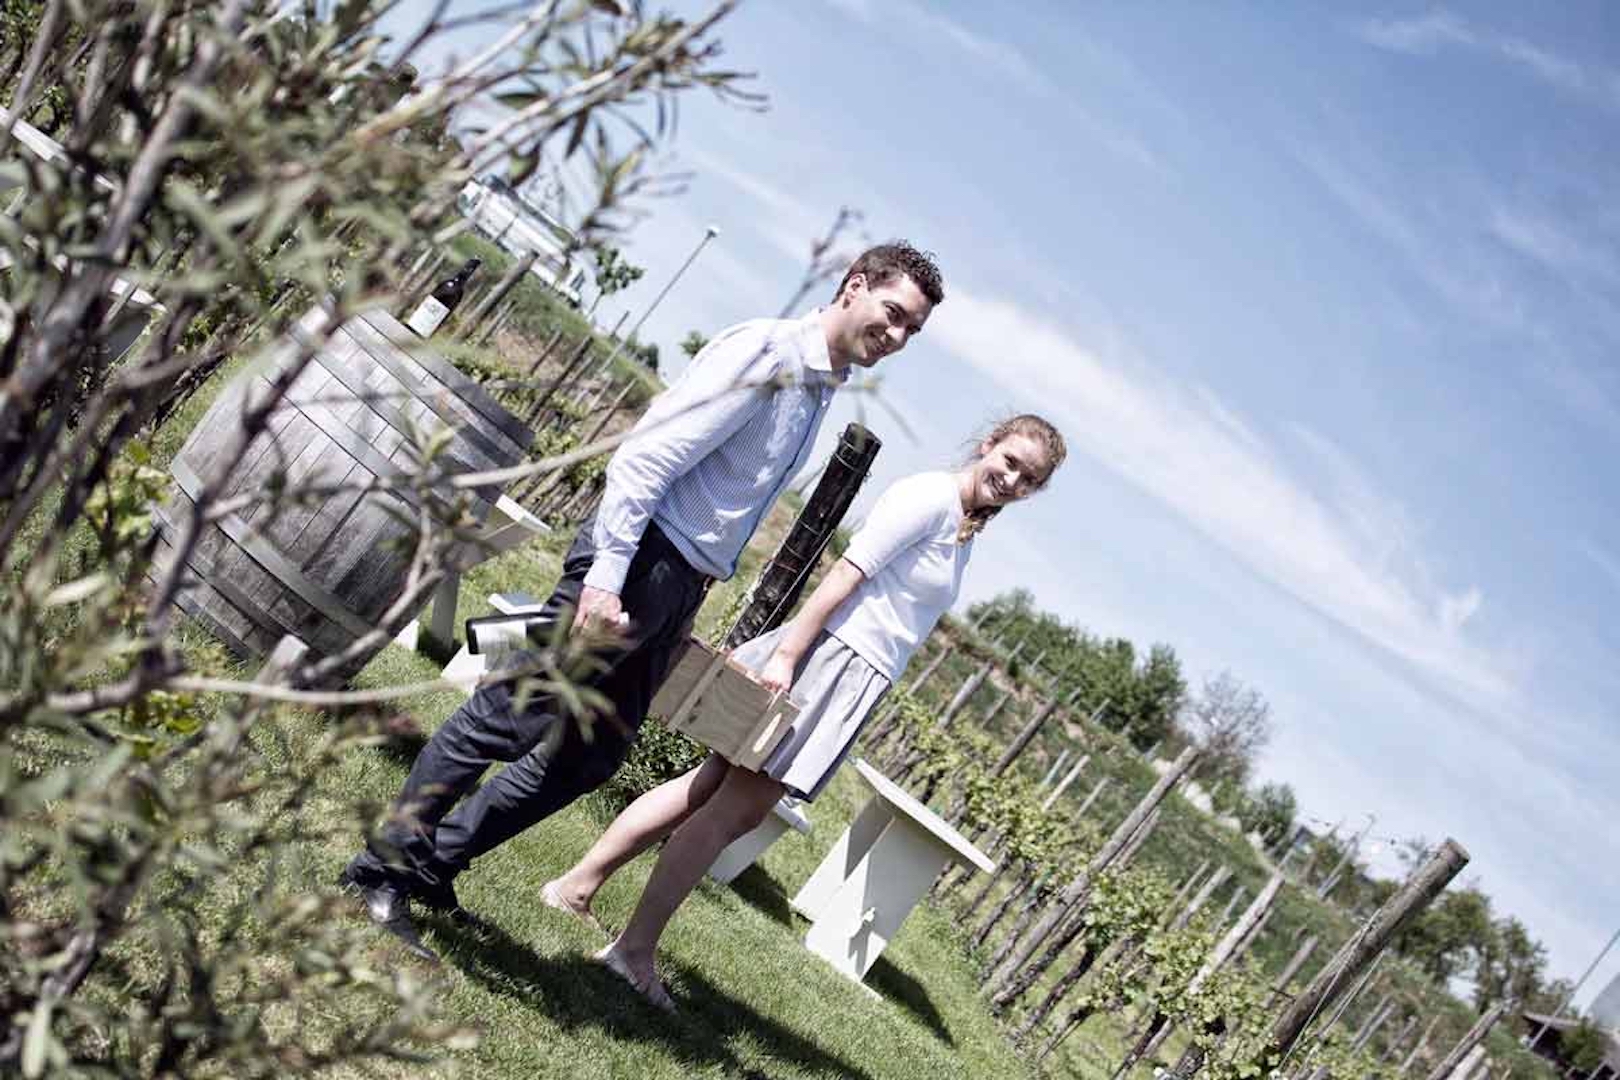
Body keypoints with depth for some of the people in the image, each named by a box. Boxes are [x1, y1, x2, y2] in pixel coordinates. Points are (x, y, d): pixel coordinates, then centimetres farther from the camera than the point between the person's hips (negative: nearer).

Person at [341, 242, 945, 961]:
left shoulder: (821, 390, 16)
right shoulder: (766, 350, -12)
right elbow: (647, 456, -19)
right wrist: (605, 576, -25)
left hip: (679, 589, 9)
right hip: (639, 555, -9)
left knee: (593, 754, 11)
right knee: (511, 716, -6)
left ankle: (433, 864, 21)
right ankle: (383, 867, 5)